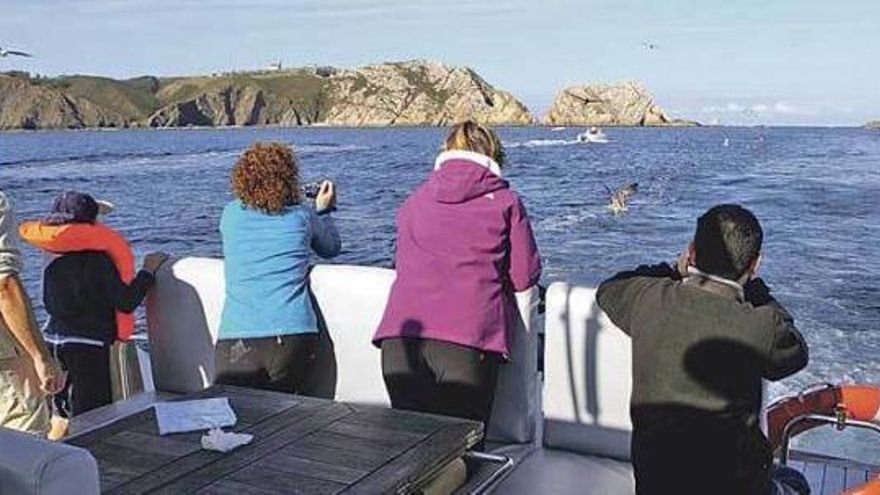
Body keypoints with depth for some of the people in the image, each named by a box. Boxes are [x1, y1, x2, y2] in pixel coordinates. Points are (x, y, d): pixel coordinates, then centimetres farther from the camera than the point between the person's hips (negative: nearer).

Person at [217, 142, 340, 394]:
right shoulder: (301, 214, 6)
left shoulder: (231, 214, 10)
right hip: (294, 335, 0)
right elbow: (331, 248, 26)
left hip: (237, 340, 0)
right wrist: (323, 210, 42)